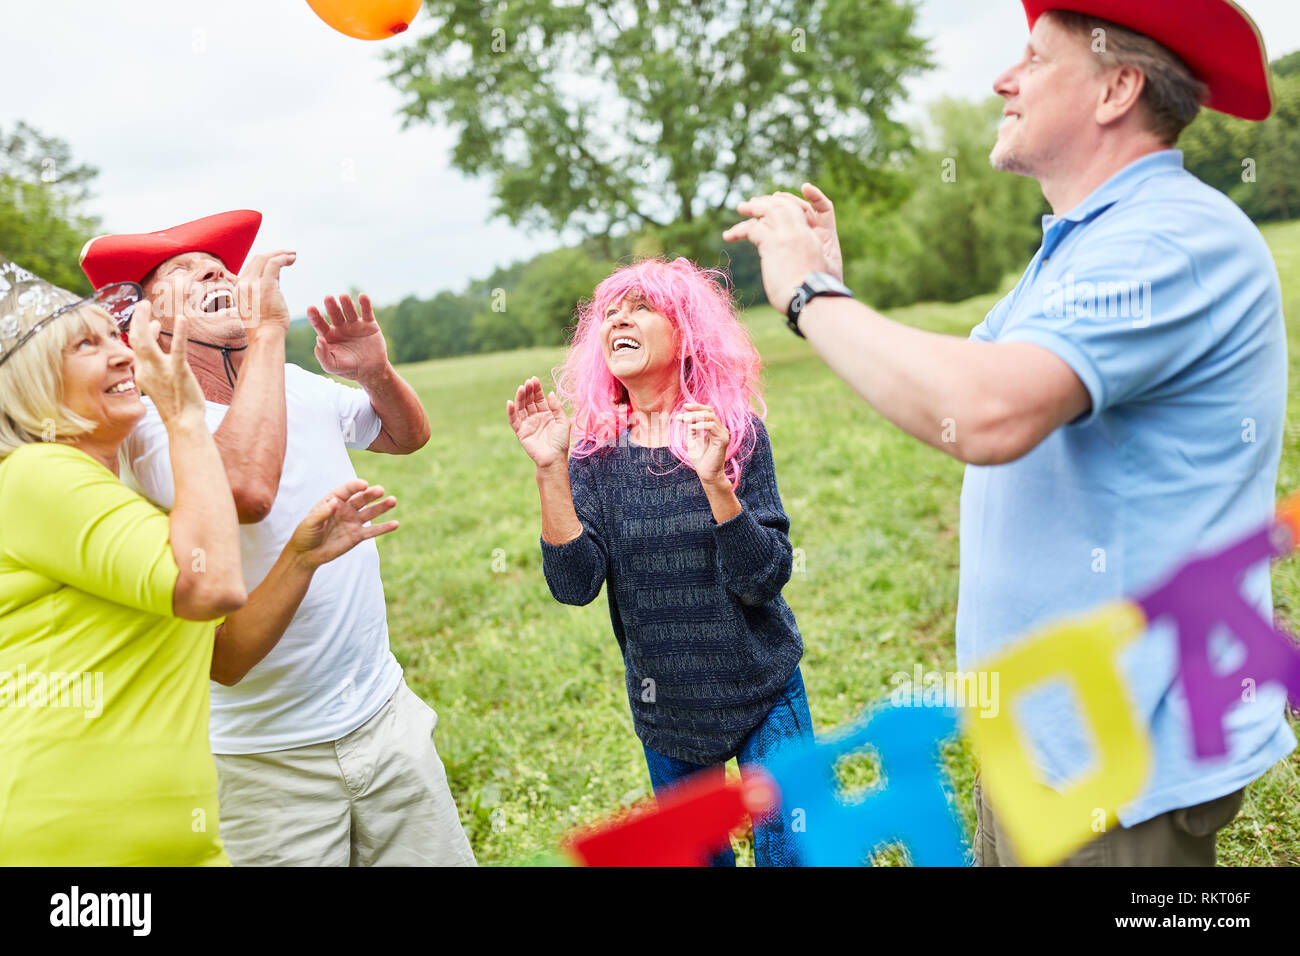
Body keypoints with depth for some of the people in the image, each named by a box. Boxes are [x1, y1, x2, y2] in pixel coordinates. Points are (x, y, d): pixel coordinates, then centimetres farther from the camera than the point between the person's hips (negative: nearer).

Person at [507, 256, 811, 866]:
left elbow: (763, 582, -19)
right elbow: (574, 585, -16)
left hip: (764, 700, -2)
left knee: (791, 852, 5)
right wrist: (550, 470, -26)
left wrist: (715, 481, -33)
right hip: (666, 713, 2)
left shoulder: (736, 434, -12)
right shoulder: (596, 454, -6)